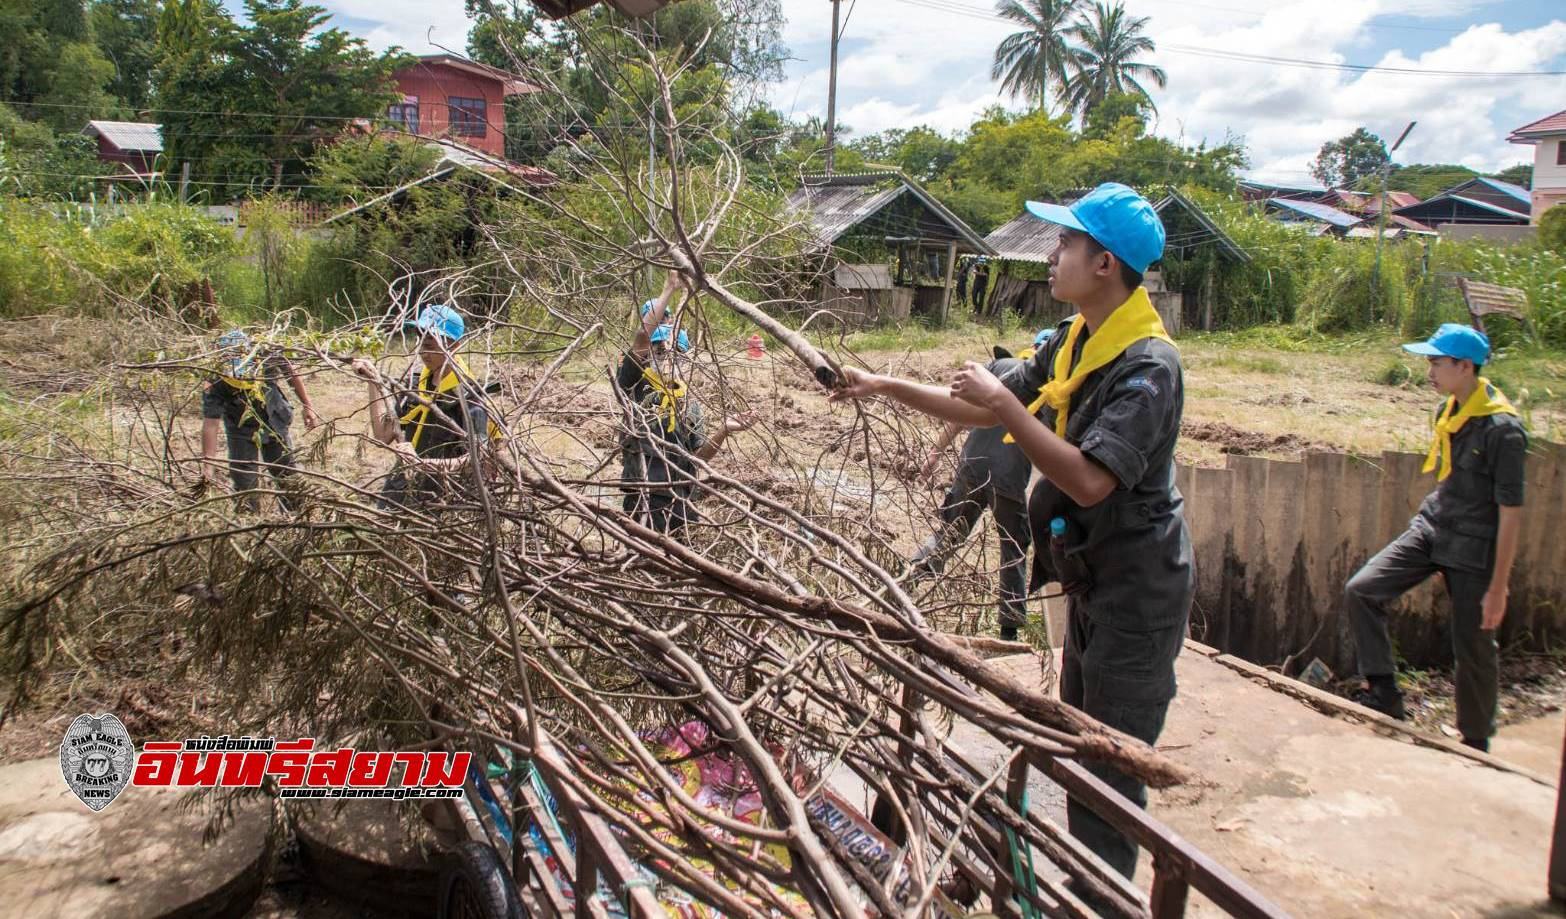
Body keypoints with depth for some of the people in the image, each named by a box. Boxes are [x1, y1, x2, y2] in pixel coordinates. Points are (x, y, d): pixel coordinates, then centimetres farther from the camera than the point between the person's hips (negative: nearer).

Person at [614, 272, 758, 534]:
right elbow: (642, 336, -13)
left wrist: (723, 431, -5)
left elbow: (699, 455, 12)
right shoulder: (635, 384, 3)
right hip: (645, 498, -5)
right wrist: (668, 291, -12)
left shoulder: (689, 402, 17)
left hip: (683, 500, 5)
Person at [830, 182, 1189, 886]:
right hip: (1092, 576, 9)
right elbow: (986, 412, 12)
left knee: (1109, 771, 0)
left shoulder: (1147, 364, -23)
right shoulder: (1073, 342, 5)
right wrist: (886, 387, 7)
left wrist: (1004, 405, -27)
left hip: (1138, 587, -9)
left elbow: (1088, 480, -31)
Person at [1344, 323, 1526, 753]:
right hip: (1430, 528, 7)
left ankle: (1475, 743, 25)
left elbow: (1511, 513, -18)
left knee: (1473, 649, 6)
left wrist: (1497, 587, -17)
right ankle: (1385, 694, 1)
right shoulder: (1448, 411, 4)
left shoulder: (1502, 428, -20)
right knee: (1360, 590, -8)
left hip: (1474, 549, -7)